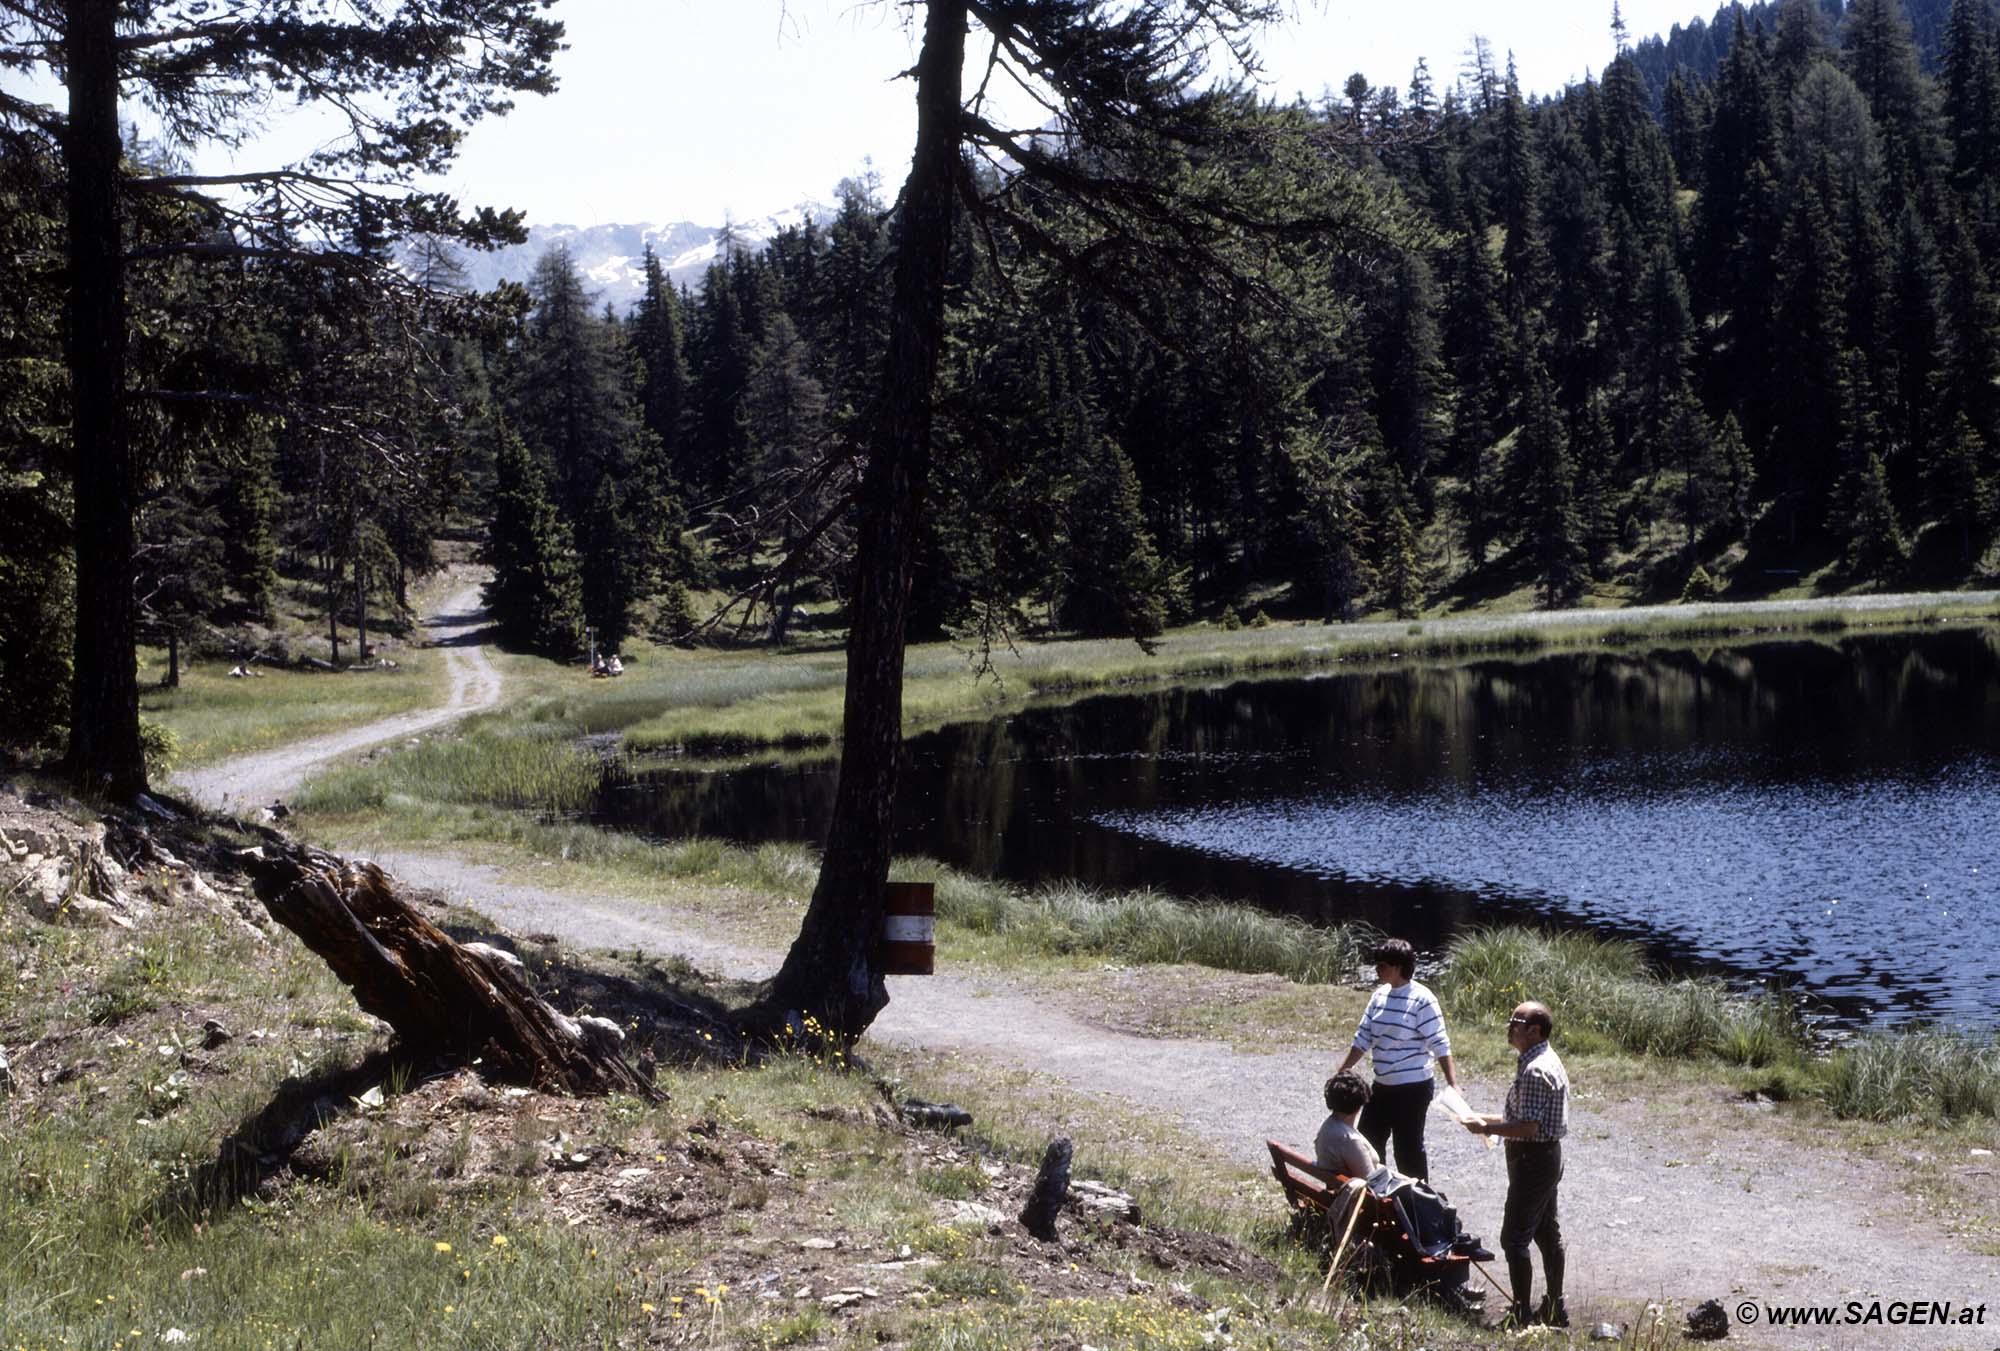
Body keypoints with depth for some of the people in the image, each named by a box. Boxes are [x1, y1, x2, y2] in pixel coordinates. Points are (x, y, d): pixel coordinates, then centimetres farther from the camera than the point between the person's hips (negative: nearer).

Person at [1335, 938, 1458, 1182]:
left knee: (1409, 1148, 0)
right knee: (1368, 1141, 13)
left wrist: (1453, 1084, -22)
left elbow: (1440, 1045, -16)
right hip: (1383, 1086, 8)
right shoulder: (1379, 996, 6)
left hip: (1413, 1087, -8)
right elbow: (1363, 1039, 13)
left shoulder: (1421, 999, -14)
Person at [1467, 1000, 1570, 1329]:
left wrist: (1486, 1128, -16)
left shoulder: (1535, 1071, -23)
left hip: (1532, 1159, -11)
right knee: (1547, 1232, 17)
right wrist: (1494, 1120, 13)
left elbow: (1529, 1127, -26)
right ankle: (1555, 1308, 26)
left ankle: (1521, 1314, 0)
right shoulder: (1548, 1060, 11)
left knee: (1514, 1239, -4)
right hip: (1548, 1155, 11)